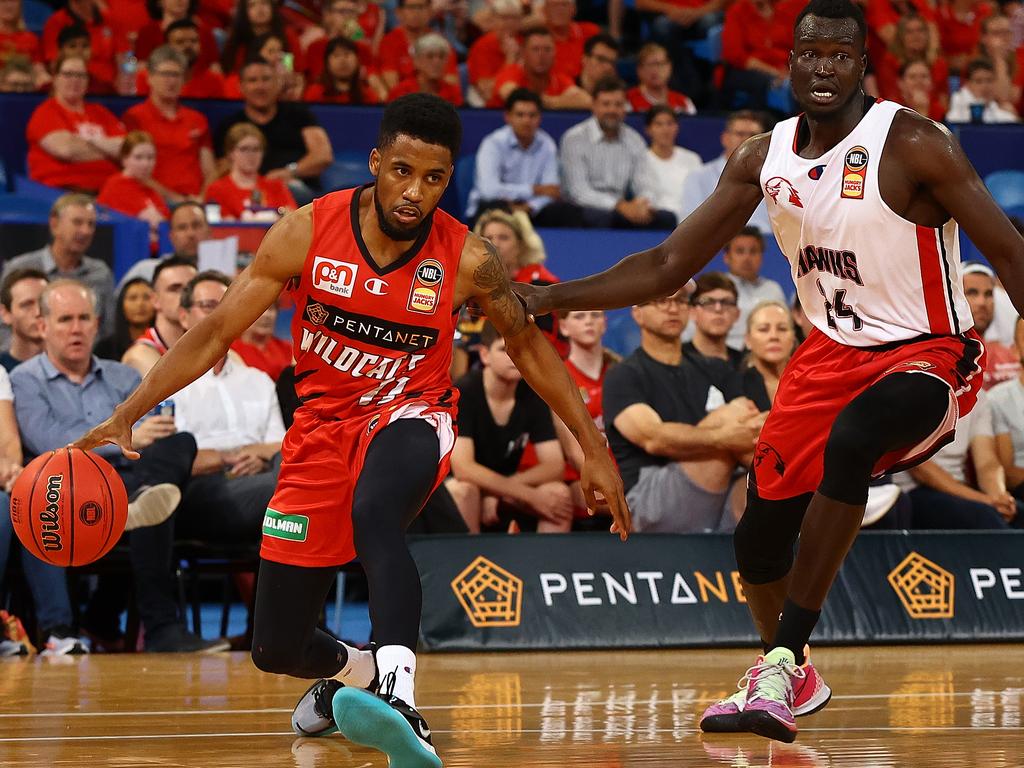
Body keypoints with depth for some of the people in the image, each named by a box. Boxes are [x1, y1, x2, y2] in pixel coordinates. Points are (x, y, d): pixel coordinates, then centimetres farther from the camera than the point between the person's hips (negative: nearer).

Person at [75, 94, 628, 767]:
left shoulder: (467, 260, -12)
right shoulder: (306, 232, -12)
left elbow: (528, 346, 4)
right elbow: (215, 334, -7)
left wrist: (595, 449, 3)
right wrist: (125, 416, -17)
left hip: (408, 415, -3)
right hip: (323, 426, 3)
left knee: (373, 514, -41)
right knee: (276, 650, 5)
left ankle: (398, 699, -55)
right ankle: (353, 670, 42)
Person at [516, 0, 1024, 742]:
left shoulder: (913, 145, -17)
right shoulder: (763, 159, -1)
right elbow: (668, 266, 4)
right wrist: (551, 297, -5)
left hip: (927, 355, -6)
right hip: (832, 354, 6)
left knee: (850, 442, -36)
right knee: (759, 536, 4)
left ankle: (781, 666, -31)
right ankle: (790, 678, 35)